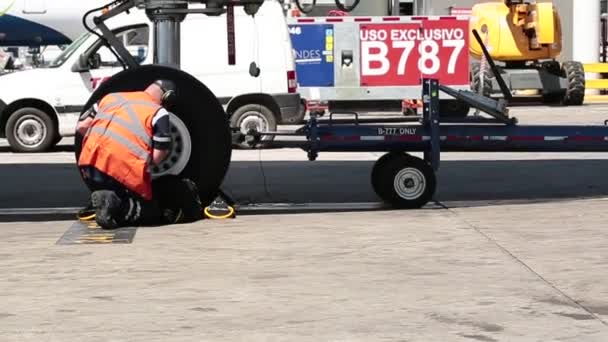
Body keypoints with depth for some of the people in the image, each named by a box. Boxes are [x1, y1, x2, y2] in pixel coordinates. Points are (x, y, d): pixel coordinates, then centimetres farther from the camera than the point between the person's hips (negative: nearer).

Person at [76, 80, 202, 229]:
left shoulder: (111, 97, 17)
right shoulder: (159, 113, 1)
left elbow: (81, 126, 17)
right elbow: (157, 158, -3)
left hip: (89, 167, 6)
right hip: (124, 172, -6)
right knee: (151, 211, 12)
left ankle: (104, 200, 1)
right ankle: (116, 206, -16)